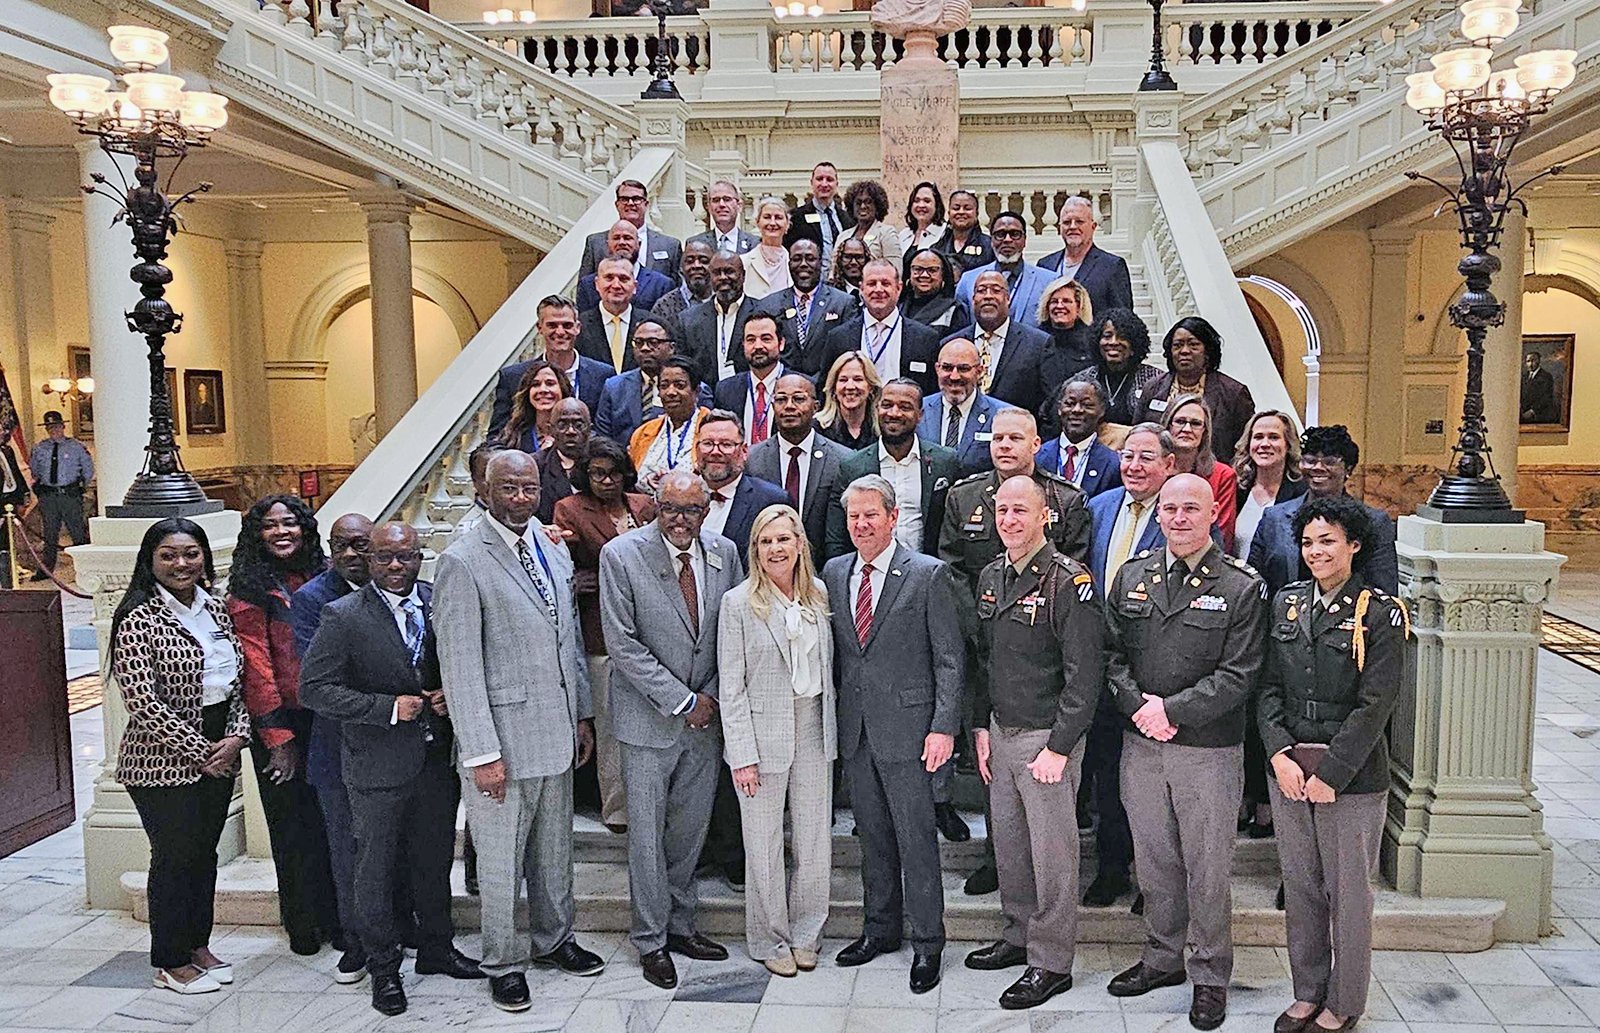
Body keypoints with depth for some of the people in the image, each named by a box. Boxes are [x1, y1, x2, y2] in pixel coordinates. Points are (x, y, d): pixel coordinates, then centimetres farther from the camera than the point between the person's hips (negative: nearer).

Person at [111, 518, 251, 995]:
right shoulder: (139, 621, -14)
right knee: (174, 857, 5)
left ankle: (198, 945, 31)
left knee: (205, 852, 16)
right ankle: (170, 962, 21)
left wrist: (236, 737, -4)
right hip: (164, 763, -6)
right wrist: (200, 752, -14)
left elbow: (236, 682, 11)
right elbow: (143, 704, -18)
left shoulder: (216, 609, 7)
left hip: (218, 755, 6)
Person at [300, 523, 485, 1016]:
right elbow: (315, 688, -14)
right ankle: (383, 967, 24)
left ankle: (437, 948, 36)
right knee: (376, 868, 8)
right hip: (379, 767, -4)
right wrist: (389, 707, -20)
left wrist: (452, 694, -9)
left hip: (437, 758, 4)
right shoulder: (343, 616, -10)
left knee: (435, 860, 18)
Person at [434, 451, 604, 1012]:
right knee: (500, 860, 8)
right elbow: (460, 668, -16)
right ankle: (504, 962, 26)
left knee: (554, 849, 20)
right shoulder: (461, 563, -14)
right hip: (503, 737, -6)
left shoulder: (554, 549, 8)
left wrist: (583, 714, 14)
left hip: (557, 732, 6)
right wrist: (482, 753, -17)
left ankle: (553, 939, 39)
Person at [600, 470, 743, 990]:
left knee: (691, 828, 15)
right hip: (650, 718, -4)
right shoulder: (621, 555, -13)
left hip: (707, 716, 4)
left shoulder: (724, 553, 0)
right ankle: (651, 940, 21)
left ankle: (680, 925, 32)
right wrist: (682, 701, -15)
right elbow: (623, 644, -15)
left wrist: (713, 697, -4)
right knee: (647, 833, 5)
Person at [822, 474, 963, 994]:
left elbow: (949, 659, -7)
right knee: (872, 835, 16)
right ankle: (880, 928, 30)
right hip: (854, 727, 5)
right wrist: (833, 716, 8)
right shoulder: (834, 572, 8)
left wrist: (944, 727, -13)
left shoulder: (928, 574, -7)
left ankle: (927, 942, 14)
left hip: (906, 726, -5)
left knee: (916, 838, 2)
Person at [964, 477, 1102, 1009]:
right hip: (1000, 731, 7)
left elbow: (1083, 675, -15)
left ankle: (1052, 961, 15)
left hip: (1047, 735, -7)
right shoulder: (991, 577, 9)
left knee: (1051, 849, 2)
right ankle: (1019, 935, 33)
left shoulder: (1068, 581, -14)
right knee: (1007, 839, 15)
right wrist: (981, 726, 12)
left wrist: (1059, 747, -17)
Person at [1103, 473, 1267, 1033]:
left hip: (1209, 750, -4)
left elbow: (1238, 676, -11)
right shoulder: (1131, 576, 6)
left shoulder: (1242, 587, -7)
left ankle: (1210, 976, 23)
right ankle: (1162, 956, 34)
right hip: (1141, 743, 4)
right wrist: (1138, 707, -9)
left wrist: (1171, 709, -15)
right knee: (1153, 859, 16)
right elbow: (1112, 654, 6)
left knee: (1208, 868, 6)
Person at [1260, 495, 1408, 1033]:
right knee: (1299, 886, 14)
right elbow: (1269, 686, 5)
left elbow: (1374, 705, -12)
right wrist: (1280, 755, -7)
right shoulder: (1287, 603, 7)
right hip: (1287, 769, 5)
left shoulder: (1380, 612, -7)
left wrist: (1330, 774, -14)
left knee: (1347, 892, 6)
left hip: (1352, 773, -4)